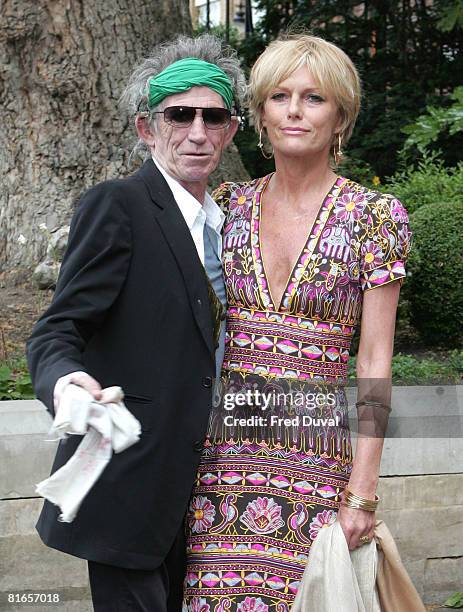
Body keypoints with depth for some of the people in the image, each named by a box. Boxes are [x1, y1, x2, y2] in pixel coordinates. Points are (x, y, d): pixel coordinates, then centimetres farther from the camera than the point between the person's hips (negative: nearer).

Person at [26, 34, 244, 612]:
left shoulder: (221, 219, 13)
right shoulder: (116, 205, -11)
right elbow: (56, 332, -15)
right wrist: (65, 381, -38)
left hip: (195, 480, 8)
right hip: (132, 483, -7)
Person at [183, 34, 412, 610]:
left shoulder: (374, 215, -3)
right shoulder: (228, 205, 7)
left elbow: (374, 363, -4)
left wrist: (362, 492, -9)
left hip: (317, 449, -2)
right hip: (223, 448, 3)